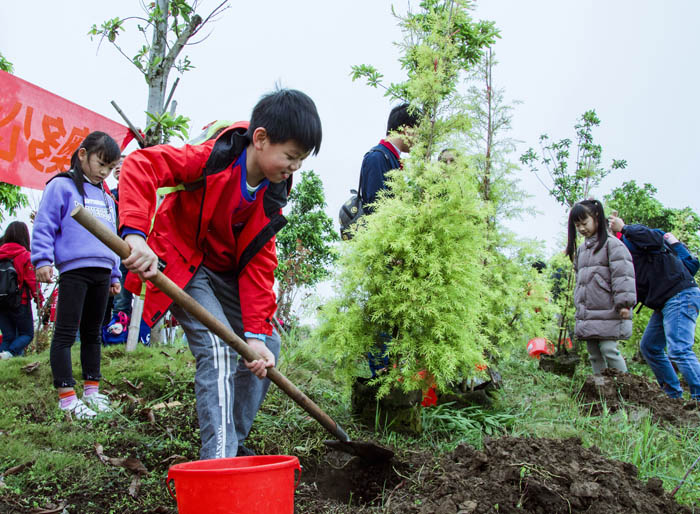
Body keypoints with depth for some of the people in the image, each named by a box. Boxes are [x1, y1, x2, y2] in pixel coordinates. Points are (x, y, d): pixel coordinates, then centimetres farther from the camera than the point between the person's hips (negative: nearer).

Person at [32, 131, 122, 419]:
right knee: (65, 334, -4)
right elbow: (44, 225, -3)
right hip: (73, 269, -7)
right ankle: (66, 396, 1)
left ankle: (91, 389, 21)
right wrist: (42, 260, -13)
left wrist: (115, 275, 23)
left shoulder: (106, 197, 21)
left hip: (101, 272, 7)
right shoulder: (62, 187, 1)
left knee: (92, 333, 13)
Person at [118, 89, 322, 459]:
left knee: (267, 347, 6)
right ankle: (218, 458, -16)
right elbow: (141, 164, -33)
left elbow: (258, 263, -9)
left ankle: (234, 441, 20)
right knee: (219, 351, -22)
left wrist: (256, 332, -17)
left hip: (226, 273, 7)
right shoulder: (213, 158, -24)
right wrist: (135, 234, -47)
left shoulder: (273, 194, -6)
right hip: (182, 266, -7)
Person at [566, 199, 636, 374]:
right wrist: (578, 305, 25)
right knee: (593, 353, 8)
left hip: (607, 312, -8)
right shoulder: (581, 250, 19)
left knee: (608, 349, -12)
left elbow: (623, 273, -13)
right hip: (587, 313, 8)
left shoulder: (611, 244, -6)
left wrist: (624, 303, -19)